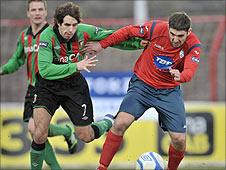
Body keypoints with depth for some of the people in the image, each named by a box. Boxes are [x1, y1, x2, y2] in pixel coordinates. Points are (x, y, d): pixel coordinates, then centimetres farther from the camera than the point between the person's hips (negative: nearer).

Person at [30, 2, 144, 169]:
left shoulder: (84, 31, -15)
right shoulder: (48, 36, -25)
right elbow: (44, 70, -33)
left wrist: (140, 43, -3)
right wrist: (76, 66, -37)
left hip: (74, 85, 3)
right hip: (48, 86, -3)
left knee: (86, 136, 8)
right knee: (40, 135, -20)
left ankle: (108, 122, 41)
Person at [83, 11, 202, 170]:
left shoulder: (194, 46, -18)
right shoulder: (157, 28, -19)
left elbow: (190, 71, -33)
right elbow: (129, 32, -3)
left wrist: (180, 76, -57)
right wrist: (102, 44, -1)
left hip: (169, 91, 1)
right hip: (142, 84, -1)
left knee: (179, 140, -7)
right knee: (120, 123, -20)